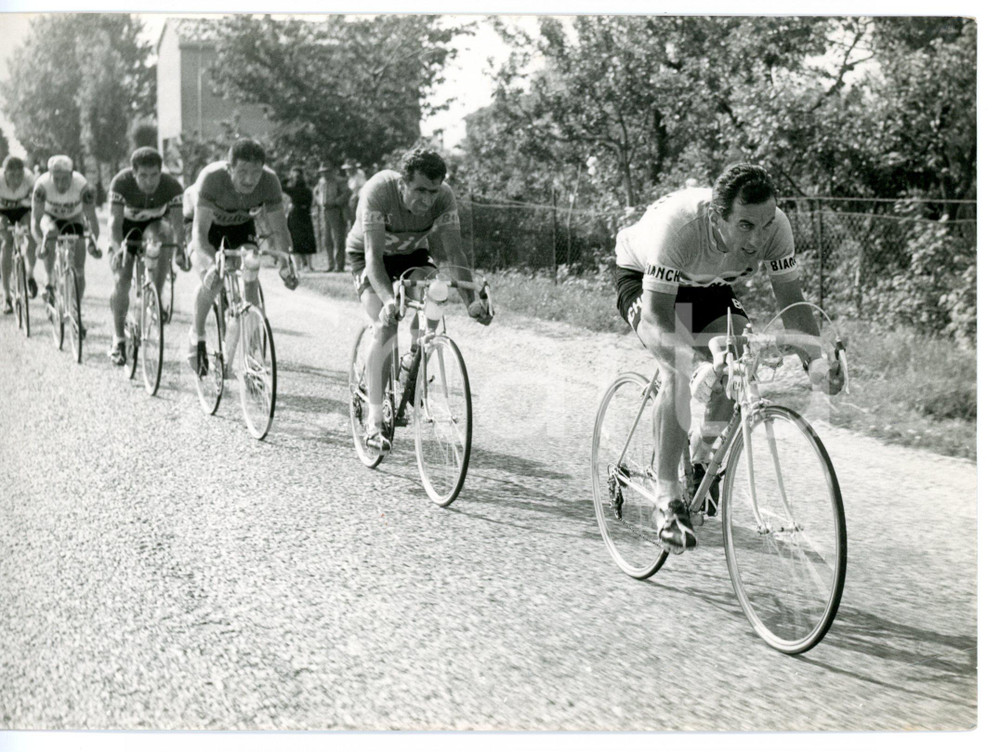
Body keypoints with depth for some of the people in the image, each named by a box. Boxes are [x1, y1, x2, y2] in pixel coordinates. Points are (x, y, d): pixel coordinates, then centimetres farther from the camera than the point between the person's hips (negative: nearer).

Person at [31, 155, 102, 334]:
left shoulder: (83, 187, -32)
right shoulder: (42, 185, -32)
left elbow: (92, 219, -29)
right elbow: (35, 220, -31)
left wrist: (93, 241, -47)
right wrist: (40, 242, -48)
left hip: (74, 220, 1)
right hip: (50, 217, 0)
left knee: (78, 270, -9)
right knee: (50, 232, -38)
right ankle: (49, 284, -25)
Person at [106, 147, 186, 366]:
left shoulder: (172, 186, -30)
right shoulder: (121, 183, -31)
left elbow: (177, 222, -32)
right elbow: (115, 220, -35)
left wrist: (180, 250, -48)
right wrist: (118, 249, -51)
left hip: (154, 223, 0)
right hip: (127, 226, 0)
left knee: (159, 237, -36)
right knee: (121, 282, -11)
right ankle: (118, 339, 4)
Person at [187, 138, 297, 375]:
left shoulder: (269, 181, -32)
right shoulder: (211, 178, -40)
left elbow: (278, 229, -27)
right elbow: (200, 231, -43)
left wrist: (285, 262, -45)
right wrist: (210, 265, -60)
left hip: (241, 224, 2)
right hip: (208, 222, -2)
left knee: (251, 281, -15)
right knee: (211, 280, -23)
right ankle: (197, 336, 2)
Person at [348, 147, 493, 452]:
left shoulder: (444, 198, -26)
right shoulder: (378, 191, -35)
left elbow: (454, 253, -26)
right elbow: (374, 255, -39)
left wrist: (471, 301, -40)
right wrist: (387, 300, -54)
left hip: (412, 254, 4)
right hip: (367, 256, -3)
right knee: (386, 325, -24)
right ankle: (374, 420, -19)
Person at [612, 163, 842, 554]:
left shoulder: (776, 227, -28)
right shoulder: (679, 223, -41)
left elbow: (792, 301, -22)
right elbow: (658, 315, -39)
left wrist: (816, 359, -38)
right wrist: (705, 354, -54)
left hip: (707, 285, 5)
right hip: (642, 276, -4)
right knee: (679, 370, -29)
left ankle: (703, 450, 10)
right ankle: (667, 500, -17)